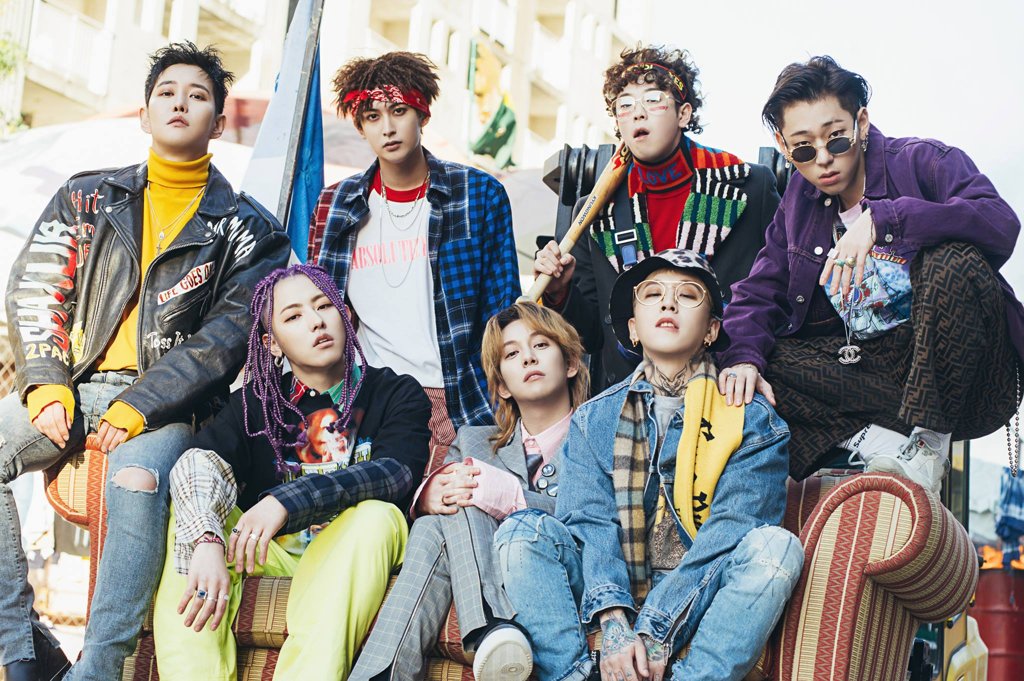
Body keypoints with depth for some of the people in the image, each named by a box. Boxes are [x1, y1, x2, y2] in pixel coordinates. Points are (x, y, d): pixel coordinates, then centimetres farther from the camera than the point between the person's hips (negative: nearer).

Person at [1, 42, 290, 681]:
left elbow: (227, 338, -4)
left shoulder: (248, 229, 6)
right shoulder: (87, 197, 16)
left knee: (137, 481, -35)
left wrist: (140, 405, -15)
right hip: (73, 386, 4)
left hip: (163, 402, -4)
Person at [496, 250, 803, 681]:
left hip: (697, 598, -1)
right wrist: (613, 623, -22)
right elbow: (590, 520, -2)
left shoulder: (750, 419, 5)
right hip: (614, 594, 2)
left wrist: (656, 632, -21)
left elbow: (731, 530, -8)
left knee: (774, 545, -28)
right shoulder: (594, 419, 12)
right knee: (523, 529, -20)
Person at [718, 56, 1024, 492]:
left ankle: (927, 441, -23)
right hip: (865, 368, 5)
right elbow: (760, 291, 4)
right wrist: (744, 355, -18)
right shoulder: (799, 202, 11)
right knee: (737, 370, -14)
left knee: (957, 259, -33)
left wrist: (882, 219, -32)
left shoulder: (923, 162, -6)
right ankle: (873, 438, -26)